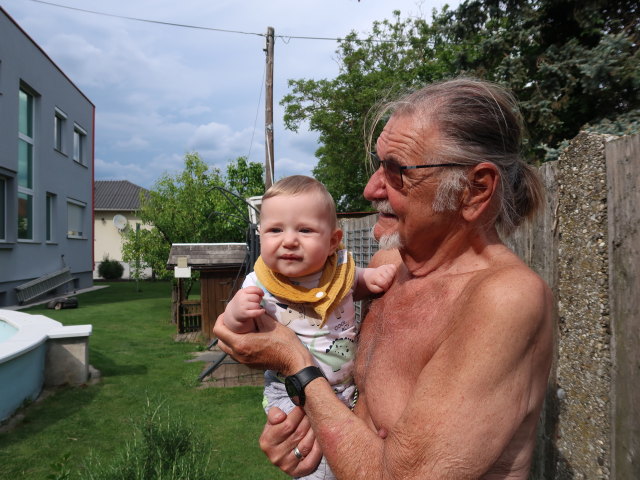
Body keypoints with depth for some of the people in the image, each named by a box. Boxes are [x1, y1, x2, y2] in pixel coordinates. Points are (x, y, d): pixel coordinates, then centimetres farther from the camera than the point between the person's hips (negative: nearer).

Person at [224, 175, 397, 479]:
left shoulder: (339, 266, -11)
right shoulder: (259, 286, -20)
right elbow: (242, 335, -12)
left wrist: (373, 276, -10)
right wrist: (236, 314, -34)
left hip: (350, 388, 4)